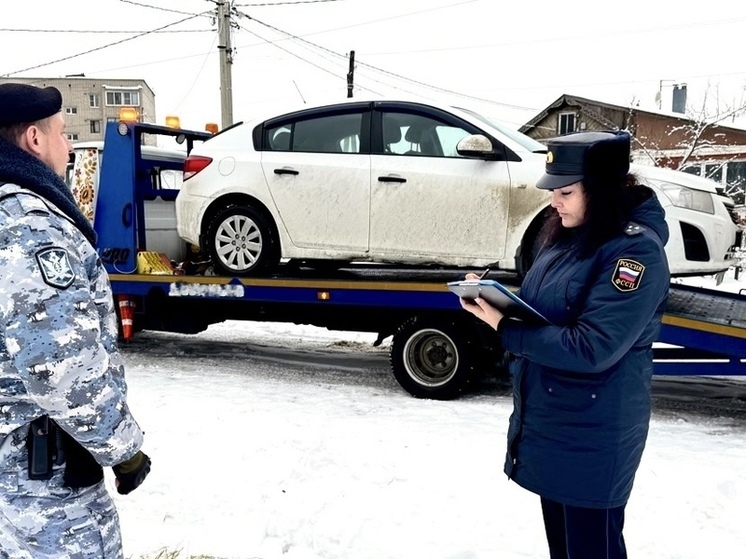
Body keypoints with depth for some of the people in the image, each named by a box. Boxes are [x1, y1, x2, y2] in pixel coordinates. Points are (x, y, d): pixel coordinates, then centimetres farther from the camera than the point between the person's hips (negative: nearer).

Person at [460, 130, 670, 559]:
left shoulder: (636, 250, -20)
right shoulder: (568, 234, 6)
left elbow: (591, 348, -27)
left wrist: (502, 328, -26)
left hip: (591, 434, -8)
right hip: (546, 417, 8)